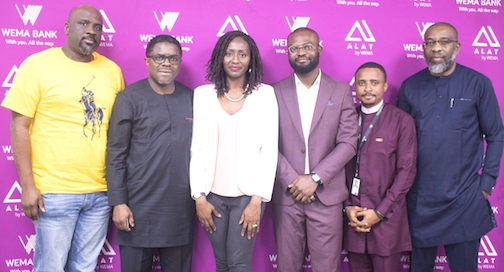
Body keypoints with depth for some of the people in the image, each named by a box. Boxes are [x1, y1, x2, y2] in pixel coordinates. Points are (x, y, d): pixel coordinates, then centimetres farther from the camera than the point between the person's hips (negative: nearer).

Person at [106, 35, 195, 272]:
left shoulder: (192, 99, 5)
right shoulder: (129, 98, -4)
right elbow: (116, 154, -5)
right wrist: (118, 202, -9)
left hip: (182, 208, 3)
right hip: (139, 206, -3)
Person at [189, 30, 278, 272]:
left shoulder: (265, 94, -2)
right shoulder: (203, 94, 3)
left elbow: (269, 149, -5)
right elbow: (197, 148, 3)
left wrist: (258, 199, -9)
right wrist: (199, 196, 0)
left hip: (247, 194, -2)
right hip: (213, 194, 2)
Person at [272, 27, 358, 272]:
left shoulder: (341, 91, 3)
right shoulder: (275, 92, 3)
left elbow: (348, 142, -3)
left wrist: (315, 179, -12)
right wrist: (292, 180, -11)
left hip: (326, 195, 0)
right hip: (286, 195, 1)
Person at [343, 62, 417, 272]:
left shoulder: (402, 121, -4)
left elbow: (407, 171, -7)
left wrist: (380, 211, -10)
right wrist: (347, 207, -4)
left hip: (387, 218, -2)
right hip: (352, 216, 3)